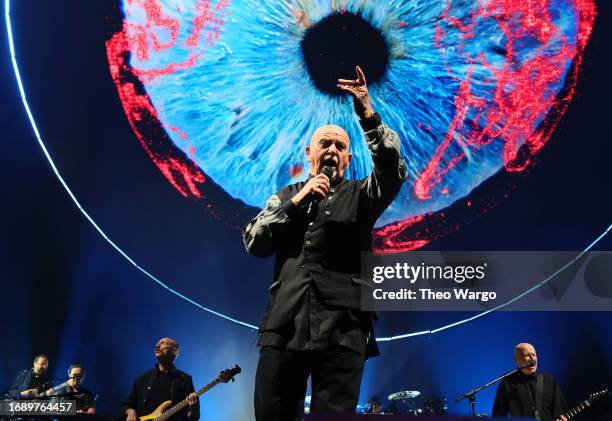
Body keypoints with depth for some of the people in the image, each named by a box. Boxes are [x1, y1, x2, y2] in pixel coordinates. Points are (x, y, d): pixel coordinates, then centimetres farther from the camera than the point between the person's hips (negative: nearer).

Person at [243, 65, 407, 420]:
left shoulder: (360, 196, 13)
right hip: (284, 329, 2)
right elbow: (254, 244, 7)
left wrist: (369, 117, -18)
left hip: (342, 332, -2)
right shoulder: (287, 196, 20)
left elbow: (394, 170, -6)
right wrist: (296, 203, -3)